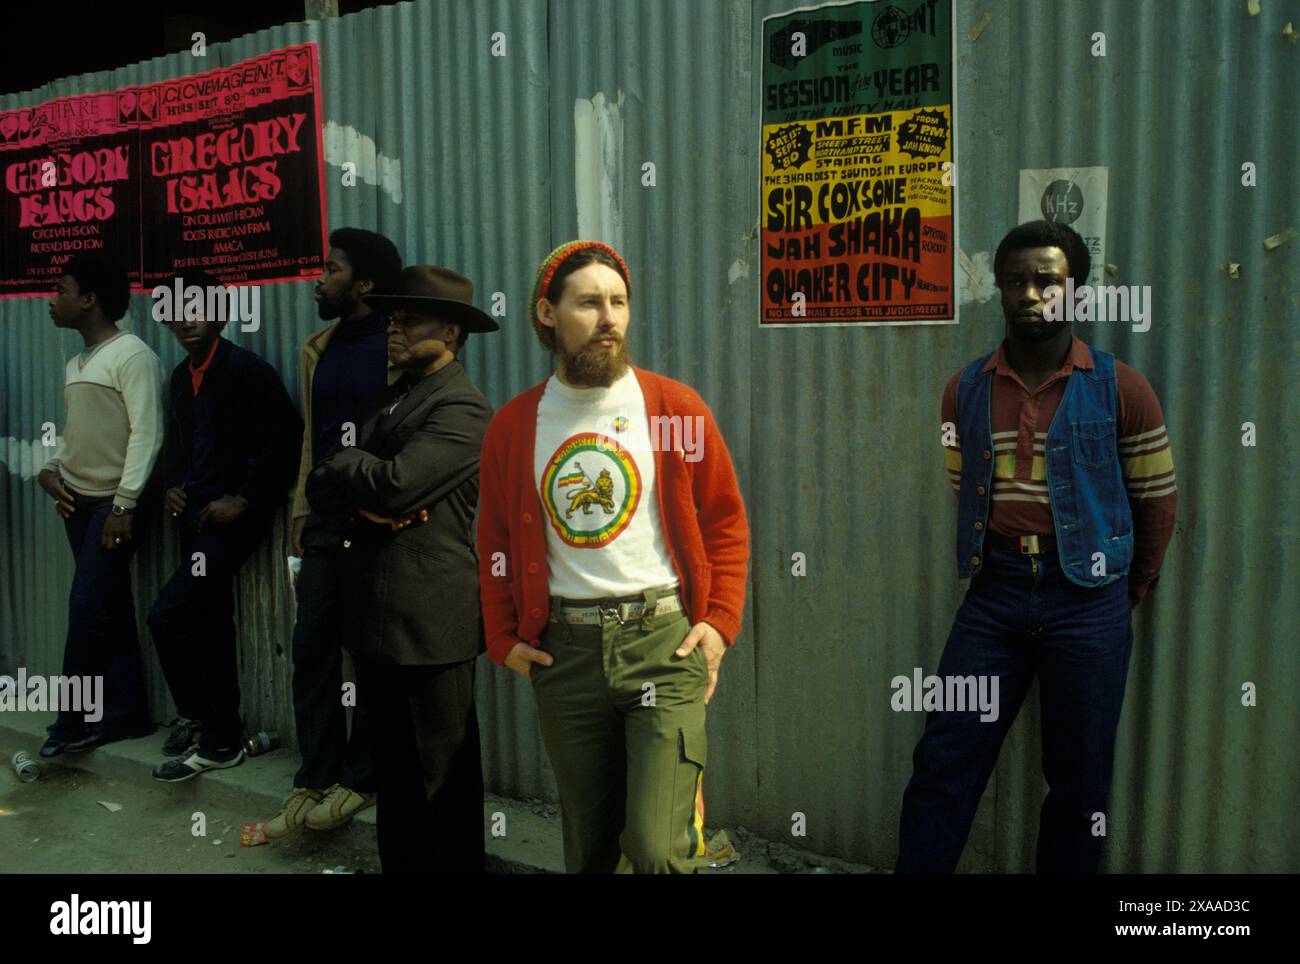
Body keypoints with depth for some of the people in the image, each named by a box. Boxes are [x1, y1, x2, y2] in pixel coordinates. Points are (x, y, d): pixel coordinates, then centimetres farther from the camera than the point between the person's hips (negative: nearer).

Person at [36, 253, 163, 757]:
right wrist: (50, 468, 5)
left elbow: (146, 434, -16)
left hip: (114, 504, -8)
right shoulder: (76, 364, 17)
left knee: (87, 608, -7)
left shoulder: (132, 354, -10)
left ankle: (74, 720, 5)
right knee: (109, 611, 9)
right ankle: (125, 714, 14)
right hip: (79, 504, 8)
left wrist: (124, 505, -20)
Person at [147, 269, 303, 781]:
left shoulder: (247, 369, -12)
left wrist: (244, 500, -17)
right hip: (198, 515, 8)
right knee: (209, 624, 13)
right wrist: (172, 486, 6)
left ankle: (200, 720, 5)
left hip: (234, 515, -8)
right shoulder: (181, 377, 13)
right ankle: (219, 739, 25)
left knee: (169, 614, -14)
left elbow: (284, 440, -19)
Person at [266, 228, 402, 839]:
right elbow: (310, 436, 16)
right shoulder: (317, 349, 14)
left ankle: (359, 780, 18)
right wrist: (301, 513, 13)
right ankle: (314, 781, 19)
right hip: (326, 523, 6)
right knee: (312, 649, 7)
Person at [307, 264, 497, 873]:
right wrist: (366, 499, -11)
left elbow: (393, 483, -25)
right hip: (376, 617, 9)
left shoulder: (462, 410, -12)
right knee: (392, 770, 19)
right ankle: (397, 863, 33)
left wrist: (344, 463, -5)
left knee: (444, 777, 6)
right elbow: (319, 488, 10)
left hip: (430, 621, -9)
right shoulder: (392, 400, 16)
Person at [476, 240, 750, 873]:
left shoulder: (677, 408, -2)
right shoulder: (513, 425, 4)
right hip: (564, 650, 3)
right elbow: (496, 542, 13)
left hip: (664, 638, -2)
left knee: (657, 848, -9)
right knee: (588, 848, 15)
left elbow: (725, 523, 5)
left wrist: (720, 622, -3)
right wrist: (504, 639, 6)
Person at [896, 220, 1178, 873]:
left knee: (1078, 783, 9)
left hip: (1087, 601, -2)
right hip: (994, 593, 2)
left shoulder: (1119, 389, -3)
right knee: (942, 763, 3)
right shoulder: (967, 390, 5)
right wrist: (1002, 568, 8)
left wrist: (1131, 591, 10)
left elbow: (1158, 498, 5)